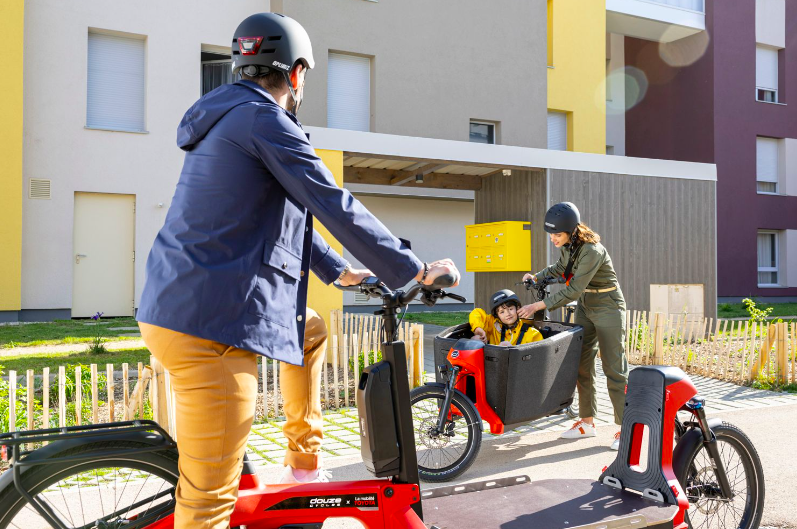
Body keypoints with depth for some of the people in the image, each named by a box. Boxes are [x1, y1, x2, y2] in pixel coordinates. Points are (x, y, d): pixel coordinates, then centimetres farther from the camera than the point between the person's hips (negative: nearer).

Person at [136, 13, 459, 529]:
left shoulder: (227, 117, 21)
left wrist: (338, 270, 30)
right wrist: (416, 270, -4)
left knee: (312, 331, 30)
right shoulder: (264, 118, -10)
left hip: (180, 303, 11)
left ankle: (304, 464, 36)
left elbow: (286, 214, 26)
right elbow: (337, 208, -13)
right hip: (211, 320, -11)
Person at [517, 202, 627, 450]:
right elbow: (560, 269, 19)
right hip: (585, 308, 8)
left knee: (614, 369, -4)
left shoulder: (591, 251, -29)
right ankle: (587, 422, 20)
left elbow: (573, 291, -30)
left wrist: (538, 306, -29)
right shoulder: (568, 246, -2)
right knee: (581, 364, 9)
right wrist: (536, 276, 3)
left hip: (608, 309, -8)